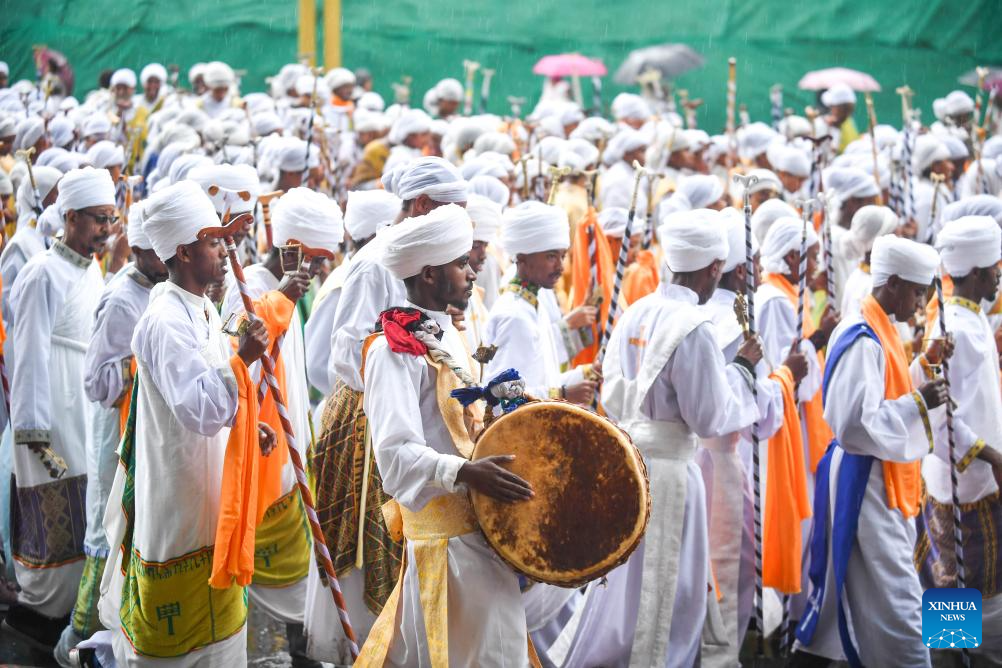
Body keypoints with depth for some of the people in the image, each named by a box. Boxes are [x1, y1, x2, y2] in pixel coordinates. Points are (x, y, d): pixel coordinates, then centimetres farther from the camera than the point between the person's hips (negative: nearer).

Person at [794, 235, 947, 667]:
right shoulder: (863, 340, -20)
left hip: (877, 480, 10)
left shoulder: (879, 330, 10)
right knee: (895, 598, -5)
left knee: (846, 588, 16)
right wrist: (917, 403, -21)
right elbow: (856, 424, -26)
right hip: (864, 482, -10)